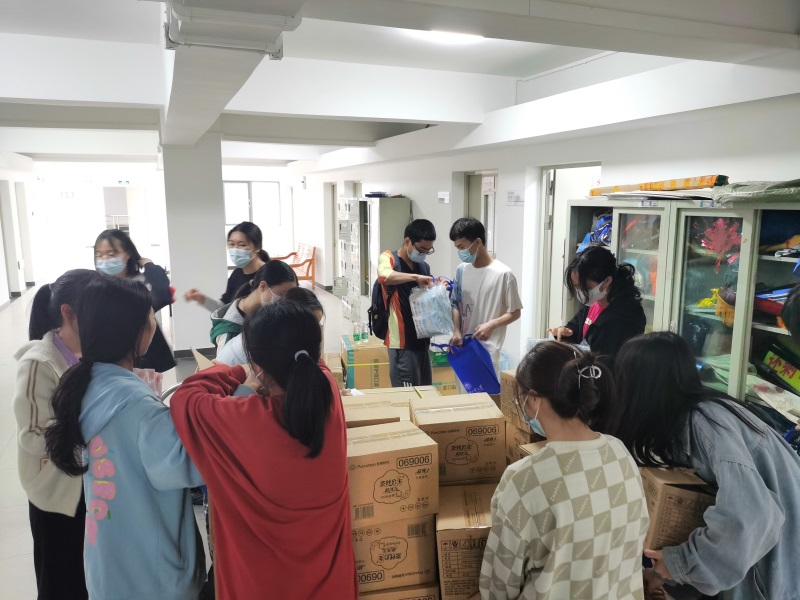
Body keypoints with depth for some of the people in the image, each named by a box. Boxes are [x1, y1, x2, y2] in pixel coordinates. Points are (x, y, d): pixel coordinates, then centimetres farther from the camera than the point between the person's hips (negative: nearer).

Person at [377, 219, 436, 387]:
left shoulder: (424, 267, 13)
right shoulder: (389, 258, -6)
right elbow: (383, 276, -30)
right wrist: (415, 277, -30)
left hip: (421, 339, 7)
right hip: (402, 342, -7)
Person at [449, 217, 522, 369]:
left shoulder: (503, 274, -12)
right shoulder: (462, 270, 4)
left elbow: (515, 312, -5)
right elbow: (456, 304, 10)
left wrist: (491, 325, -21)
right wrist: (456, 331, -6)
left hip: (487, 348, -5)